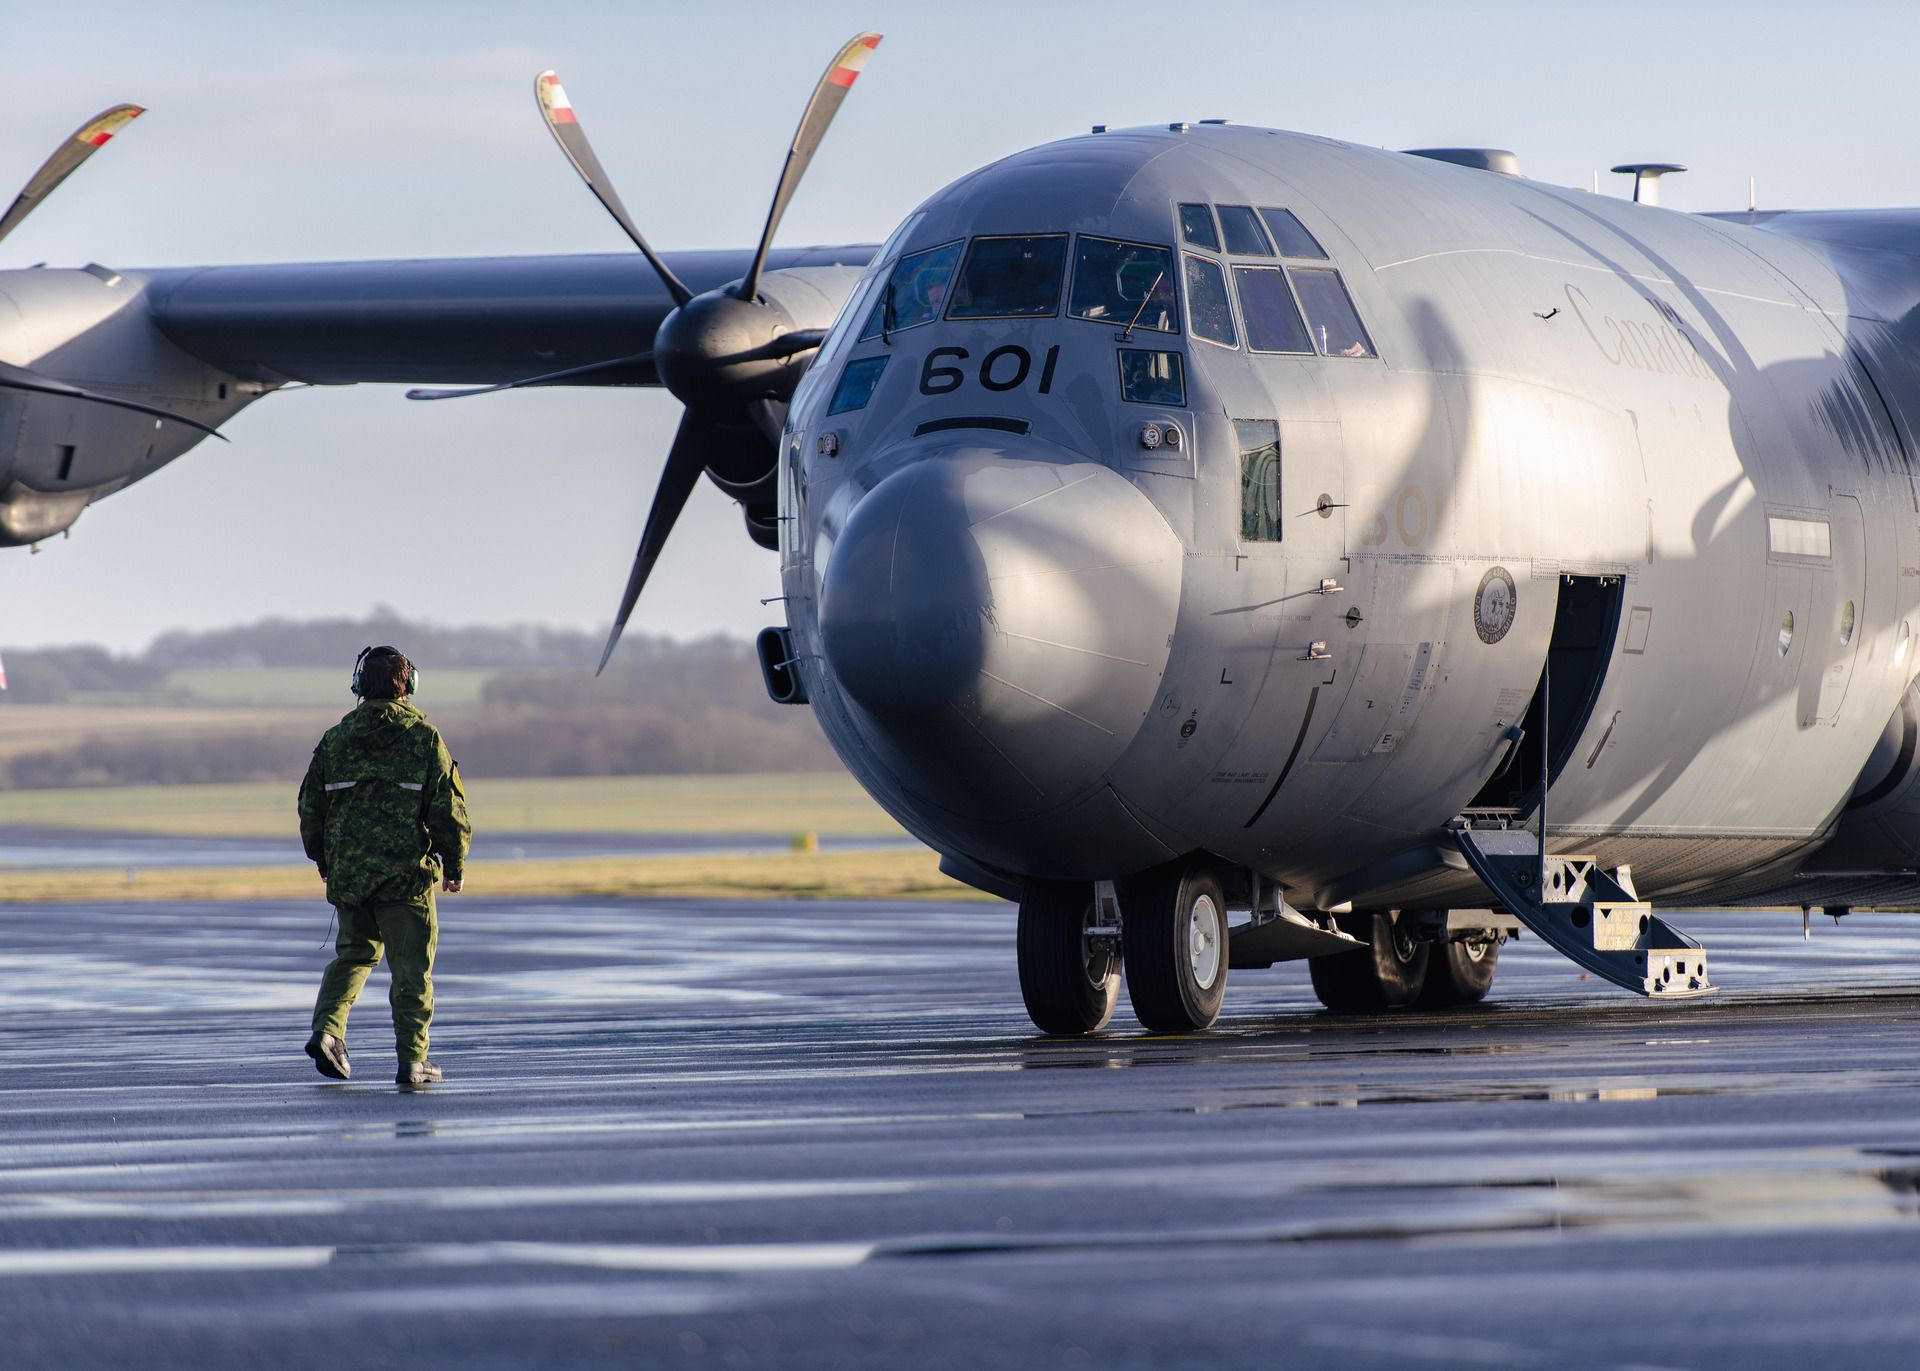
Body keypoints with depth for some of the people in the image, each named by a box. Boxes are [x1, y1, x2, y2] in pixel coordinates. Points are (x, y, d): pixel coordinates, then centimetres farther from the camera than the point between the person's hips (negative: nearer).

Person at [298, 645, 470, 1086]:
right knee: (411, 967, 4)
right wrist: (454, 865, 6)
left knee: (355, 952, 19)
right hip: (406, 869, -3)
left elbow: (311, 806, 10)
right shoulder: (424, 737, -6)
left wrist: (323, 859, 25)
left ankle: (326, 1029, -1)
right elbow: (448, 807, -6)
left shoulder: (336, 738, 4)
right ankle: (412, 1060, 3)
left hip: (347, 871, 3)